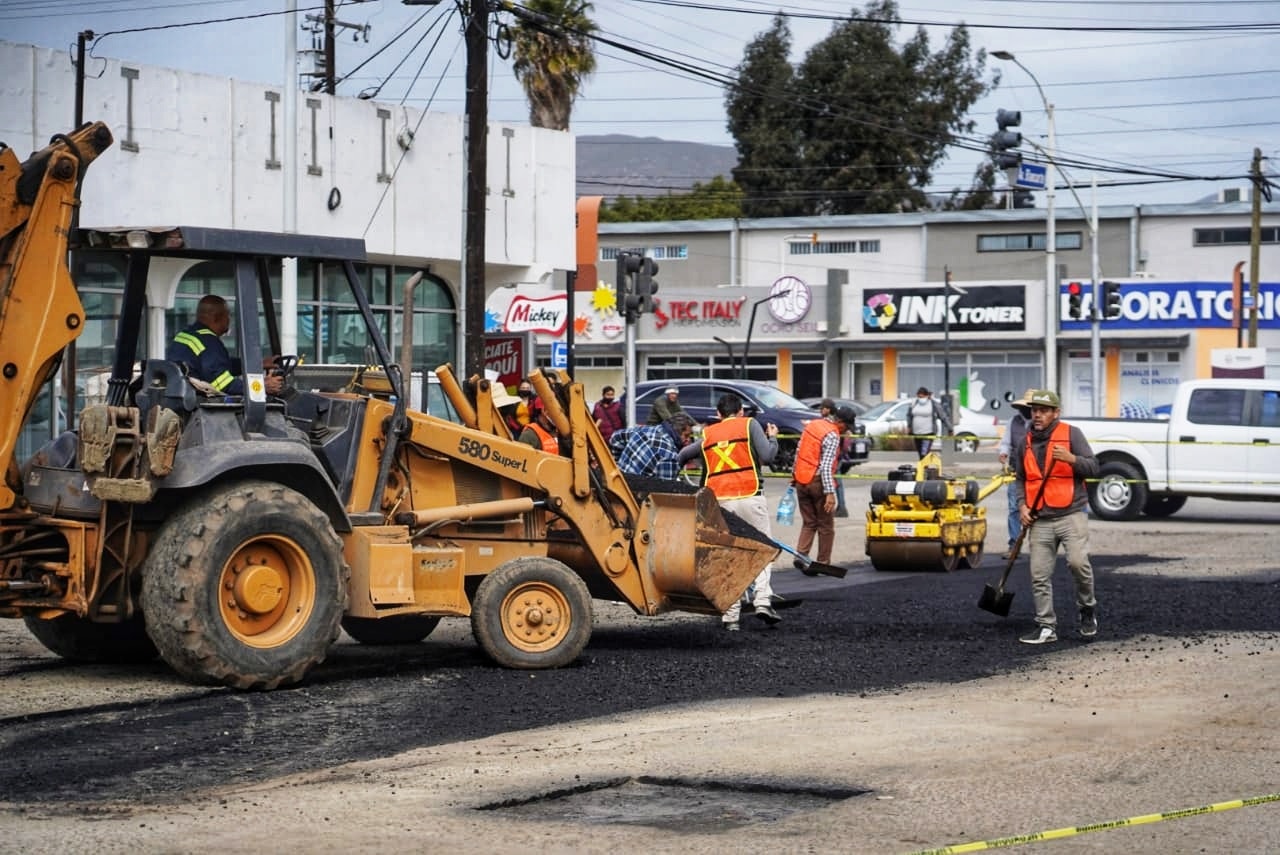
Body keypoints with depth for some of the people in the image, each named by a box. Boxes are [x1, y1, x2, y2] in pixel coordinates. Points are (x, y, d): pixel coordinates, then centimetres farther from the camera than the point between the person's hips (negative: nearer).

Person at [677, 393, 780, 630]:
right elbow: (767, 457, -3)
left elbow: (681, 456, 20)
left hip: (719, 501, 3)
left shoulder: (707, 434, 17)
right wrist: (772, 438, 16)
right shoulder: (749, 424, 7)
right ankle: (762, 600, -13)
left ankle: (730, 615, 0)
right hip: (749, 497, -3)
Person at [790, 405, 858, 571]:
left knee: (809, 523, 13)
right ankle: (823, 563, 10)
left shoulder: (811, 425, 8)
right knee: (826, 526, 7)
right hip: (817, 481, -7)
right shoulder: (832, 435, -16)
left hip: (801, 481, 7)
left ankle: (800, 555, -5)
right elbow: (826, 466, -22)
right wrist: (830, 493, -24)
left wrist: (794, 476, 25)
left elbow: (798, 452, 15)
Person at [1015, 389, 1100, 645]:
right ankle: (1046, 626, 9)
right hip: (1040, 520, 4)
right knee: (1039, 576, 1)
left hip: (1071, 515, -4)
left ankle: (1087, 609, 4)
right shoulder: (1026, 441, 13)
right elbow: (1021, 478, 23)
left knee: (1078, 562, -20)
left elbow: (1093, 467, -4)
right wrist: (1023, 505, 8)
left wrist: (1071, 459, -22)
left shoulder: (1071, 434, 0)